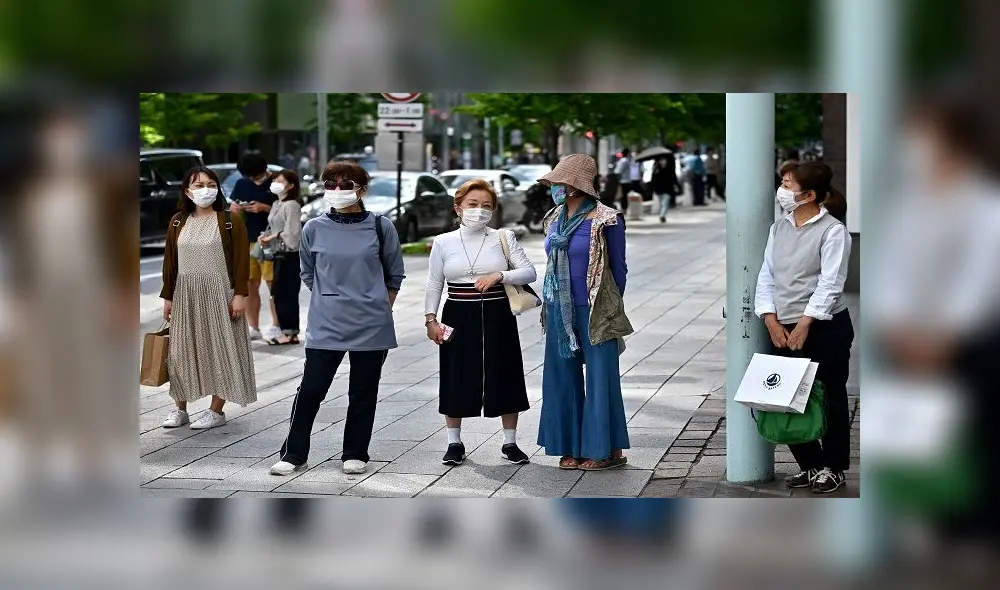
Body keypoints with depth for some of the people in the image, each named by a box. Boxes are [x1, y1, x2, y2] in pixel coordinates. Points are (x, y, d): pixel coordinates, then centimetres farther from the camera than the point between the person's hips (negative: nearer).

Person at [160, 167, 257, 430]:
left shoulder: (230, 221, -5)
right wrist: (168, 296, 9)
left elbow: (241, 260, -7)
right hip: (185, 294, 4)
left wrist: (240, 294, -13)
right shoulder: (178, 222, 6)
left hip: (219, 293, -4)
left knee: (220, 350, 0)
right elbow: (170, 261, 10)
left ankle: (216, 410, 8)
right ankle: (180, 408, 17)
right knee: (181, 351, 7)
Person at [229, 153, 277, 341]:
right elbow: (232, 208, 19)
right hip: (246, 241, 6)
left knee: (273, 285, -5)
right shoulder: (241, 184, 11)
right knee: (249, 285, 8)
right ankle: (254, 328, 16)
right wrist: (235, 208, -4)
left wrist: (265, 208, -18)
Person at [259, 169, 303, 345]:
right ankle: (288, 331, 14)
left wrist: (273, 237, -10)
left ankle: (290, 332, -3)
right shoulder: (277, 204, 17)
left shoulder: (291, 205, -12)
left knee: (284, 293, -8)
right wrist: (266, 236, 1)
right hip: (280, 253, 9)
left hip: (289, 254, -9)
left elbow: (292, 232, -17)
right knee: (279, 293, 9)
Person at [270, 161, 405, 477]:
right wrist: (330, 300, 11)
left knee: (363, 393, 8)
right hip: (326, 326, 0)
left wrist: (380, 308, 9)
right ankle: (293, 454, 8)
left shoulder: (381, 227, -2)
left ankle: (355, 454, 20)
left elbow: (394, 276, 10)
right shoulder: (314, 229, 1)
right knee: (311, 389, -2)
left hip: (371, 326, 0)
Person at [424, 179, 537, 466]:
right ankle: (454, 443, 17)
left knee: (504, 377, 4)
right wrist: (431, 319, -1)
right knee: (456, 379, 4)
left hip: (497, 316, 0)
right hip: (459, 317, 0)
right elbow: (434, 285, 8)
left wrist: (500, 275, -19)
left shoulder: (504, 238, 2)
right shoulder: (444, 242, 4)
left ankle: (510, 442, 17)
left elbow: (529, 272, -4)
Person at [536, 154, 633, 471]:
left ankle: (607, 450, 8)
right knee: (563, 377, 9)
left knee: (600, 377, 0)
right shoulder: (555, 219, 9)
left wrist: (611, 307, 3)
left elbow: (618, 267, -3)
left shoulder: (605, 221, -10)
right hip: (560, 311, 7)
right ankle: (571, 447, 17)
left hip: (594, 312, -7)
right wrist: (551, 304, 14)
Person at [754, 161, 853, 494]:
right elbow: (766, 277, 8)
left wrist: (804, 324, -19)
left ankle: (833, 467, 17)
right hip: (783, 329, 6)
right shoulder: (779, 229, 10)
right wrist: (772, 321, -4)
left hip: (824, 327, -6)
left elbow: (830, 283, -14)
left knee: (829, 400, 4)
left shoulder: (832, 230, -8)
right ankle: (810, 464, 20)